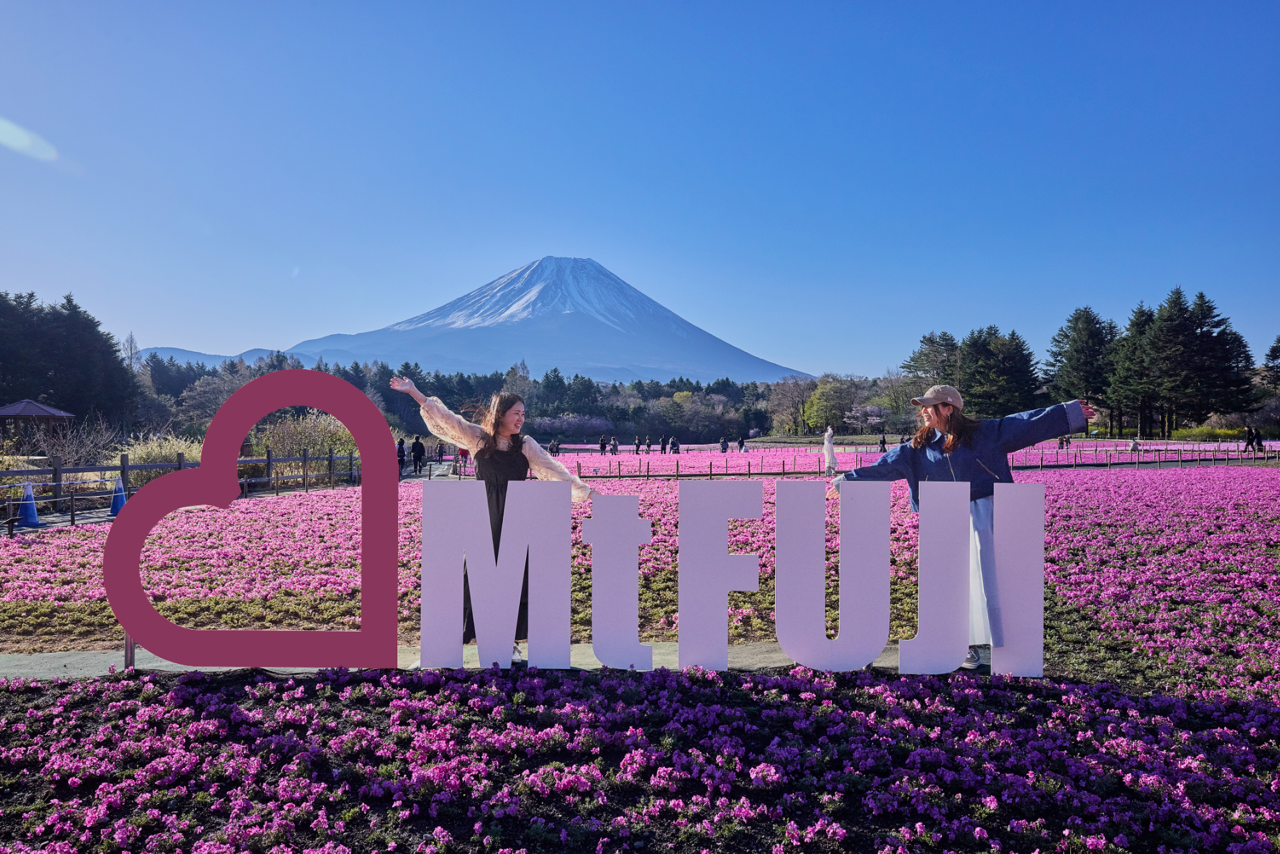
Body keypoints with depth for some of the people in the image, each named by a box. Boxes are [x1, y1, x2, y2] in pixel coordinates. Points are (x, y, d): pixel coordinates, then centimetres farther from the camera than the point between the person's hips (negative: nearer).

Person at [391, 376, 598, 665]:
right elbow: (445, 418, -4)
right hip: (484, 519, -2)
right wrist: (414, 392, -10)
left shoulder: (525, 444, 3)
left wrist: (586, 490, -6)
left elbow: (552, 469, 0)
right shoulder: (478, 437, -1)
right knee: (474, 575, 0)